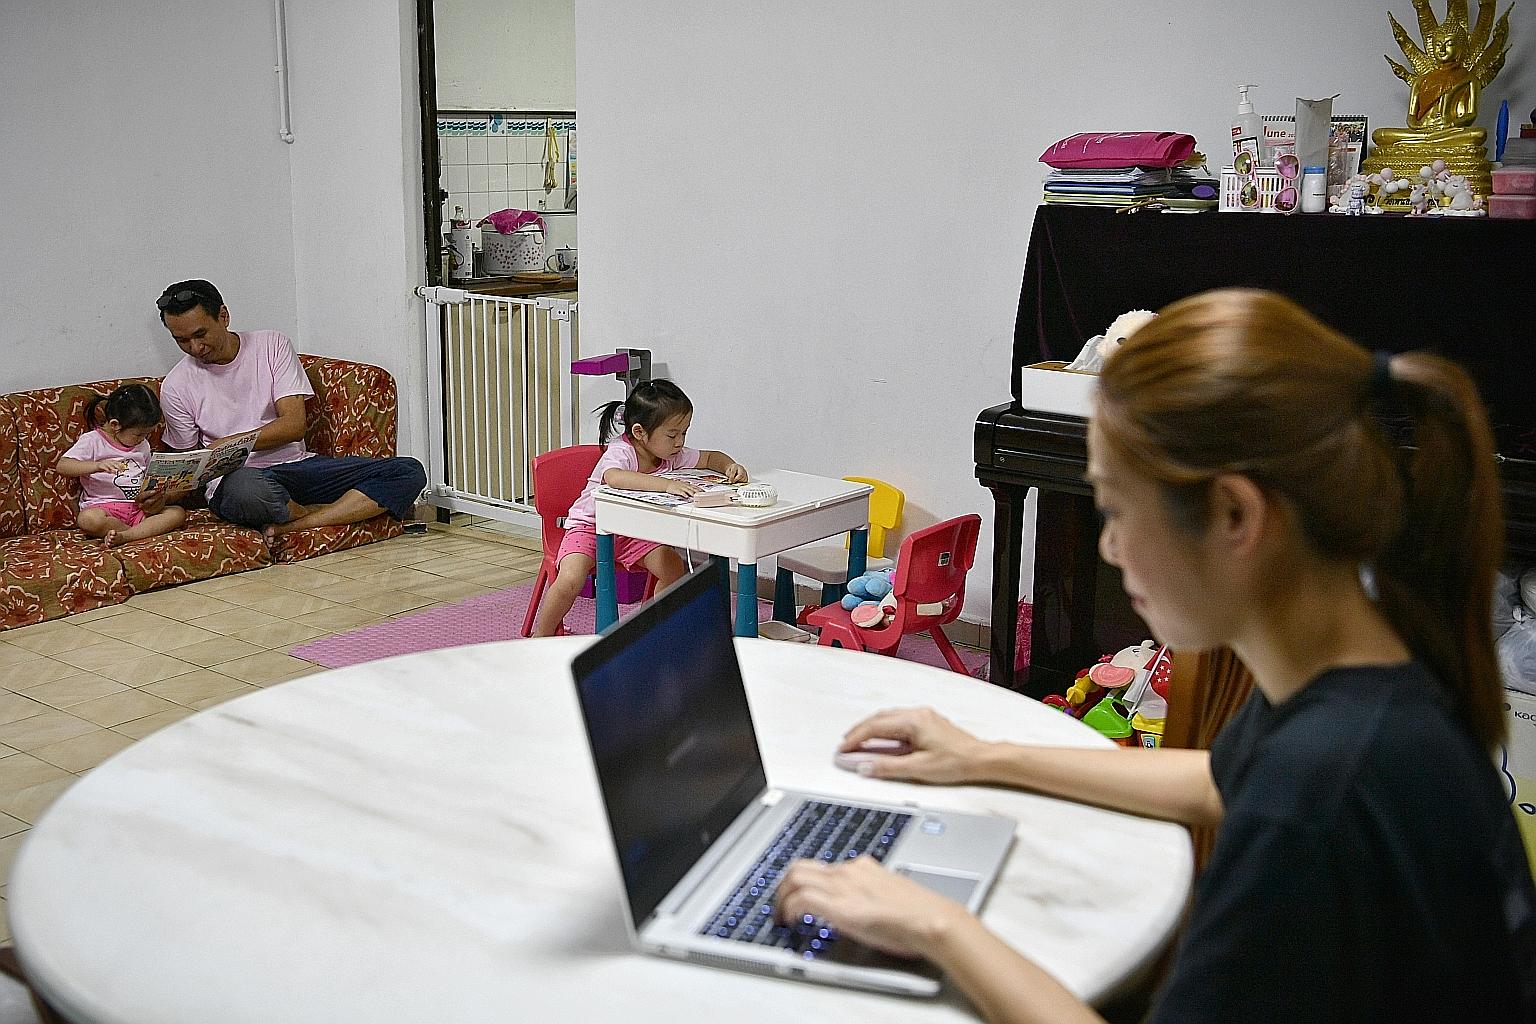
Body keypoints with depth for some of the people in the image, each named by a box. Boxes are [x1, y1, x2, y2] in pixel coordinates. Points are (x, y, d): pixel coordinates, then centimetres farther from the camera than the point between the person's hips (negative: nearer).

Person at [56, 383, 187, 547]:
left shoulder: (143, 445, 16)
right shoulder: (93, 441, -4)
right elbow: (62, 466, -16)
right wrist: (97, 465, -34)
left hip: (138, 508, 6)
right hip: (103, 507, -5)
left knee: (178, 513, -18)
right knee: (88, 520, -39)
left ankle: (124, 536, -32)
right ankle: (148, 530, -24)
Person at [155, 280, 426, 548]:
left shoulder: (271, 345, 4)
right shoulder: (176, 387, 4)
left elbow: (294, 425, -5)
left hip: (297, 463, 3)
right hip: (235, 477, -3)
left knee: (409, 472, -18)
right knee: (245, 487, -44)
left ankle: (291, 527, -29)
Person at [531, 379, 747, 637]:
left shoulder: (673, 455, -7)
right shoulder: (619, 452, -29)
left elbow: (710, 458, 7)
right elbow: (614, 478, -52)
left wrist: (730, 466, -17)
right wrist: (666, 484, -61)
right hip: (589, 526, -6)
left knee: (673, 568, -13)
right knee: (570, 581, -27)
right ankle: (540, 640, -5)